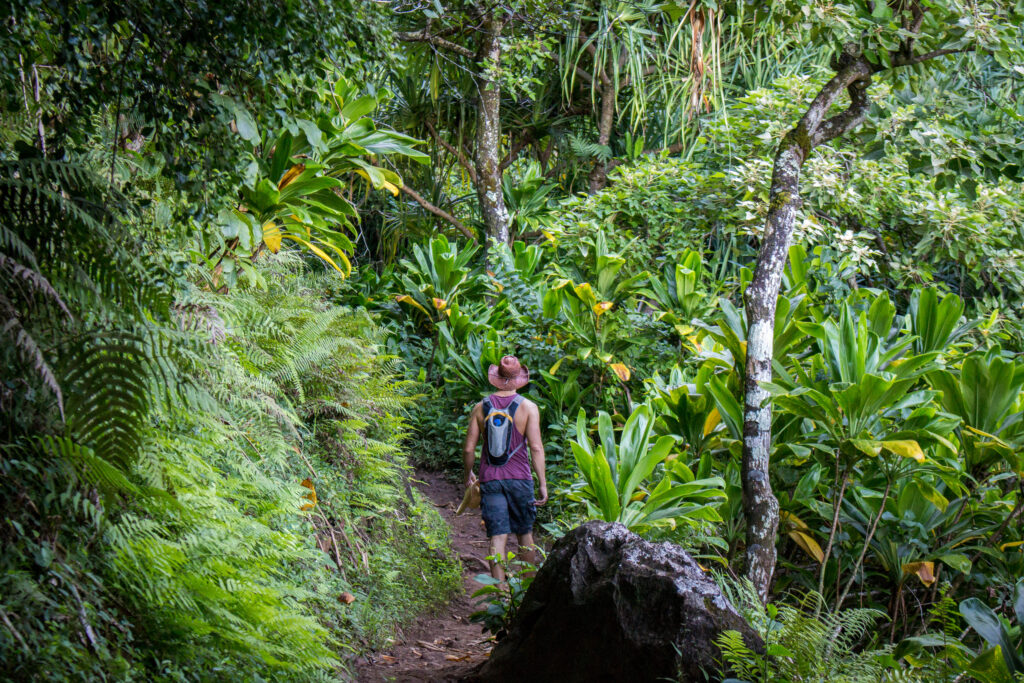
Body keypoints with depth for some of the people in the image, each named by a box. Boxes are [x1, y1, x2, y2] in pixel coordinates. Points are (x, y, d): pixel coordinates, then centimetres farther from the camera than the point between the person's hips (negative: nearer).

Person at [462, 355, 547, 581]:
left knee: (497, 537, -1)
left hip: (489, 480, 1)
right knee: (525, 533, 14)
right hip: (519, 478, -1)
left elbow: (468, 449, 2)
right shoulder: (528, 407, -4)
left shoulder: (481, 408, 2)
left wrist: (469, 475, 20)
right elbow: (536, 447, -10)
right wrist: (543, 484, -6)